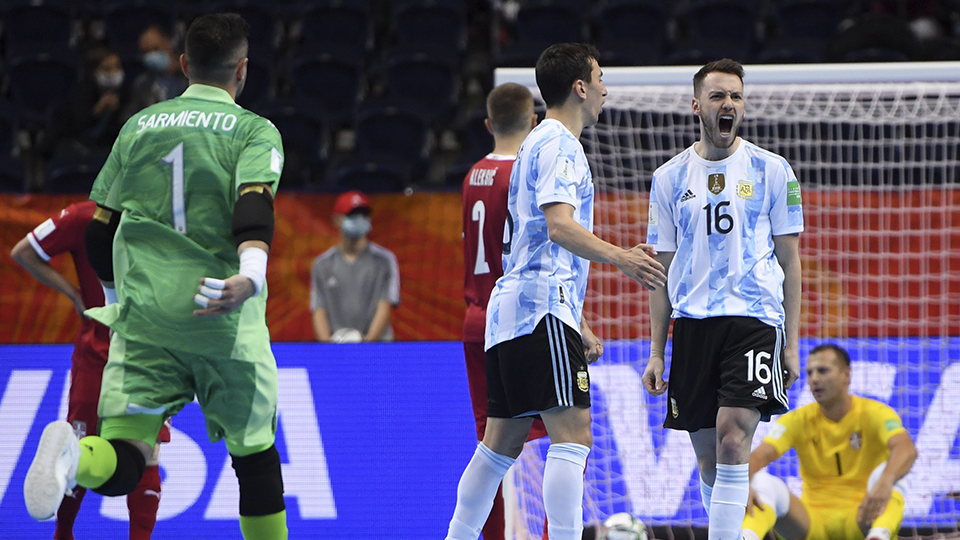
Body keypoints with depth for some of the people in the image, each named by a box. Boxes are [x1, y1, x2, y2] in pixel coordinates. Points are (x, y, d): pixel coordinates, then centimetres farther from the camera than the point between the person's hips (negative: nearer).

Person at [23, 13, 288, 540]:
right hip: (224, 320, -2)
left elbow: (98, 238, 18)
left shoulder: (138, 127, 16)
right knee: (254, 454, 15)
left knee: (120, 466, -7)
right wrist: (251, 276, -31)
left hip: (143, 318, 2)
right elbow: (254, 207, -16)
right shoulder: (255, 131, 5)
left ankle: (73, 457, -39)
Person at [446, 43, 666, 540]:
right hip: (542, 306, -10)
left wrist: (579, 326, 29)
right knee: (572, 436, -15)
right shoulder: (558, 144, -6)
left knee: (501, 443, 12)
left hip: (511, 309, 10)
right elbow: (559, 224, -21)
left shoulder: (540, 144, 25)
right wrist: (619, 257, -32)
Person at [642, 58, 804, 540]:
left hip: (754, 319, -3)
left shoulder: (772, 170, 4)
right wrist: (656, 352, 8)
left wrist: (792, 344, 2)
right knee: (707, 457, 6)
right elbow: (663, 269, 13)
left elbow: (789, 261, 7)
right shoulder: (670, 177, 10)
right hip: (692, 321, 3)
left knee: (732, 440, -18)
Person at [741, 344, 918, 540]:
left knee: (885, 472, -31)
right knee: (763, 482, -24)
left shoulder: (874, 413, -4)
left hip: (860, 522, -2)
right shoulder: (798, 420, 4)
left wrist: (885, 482, -48)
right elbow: (759, 456, -12)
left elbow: (906, 449, -25)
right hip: (814, 522, 2)